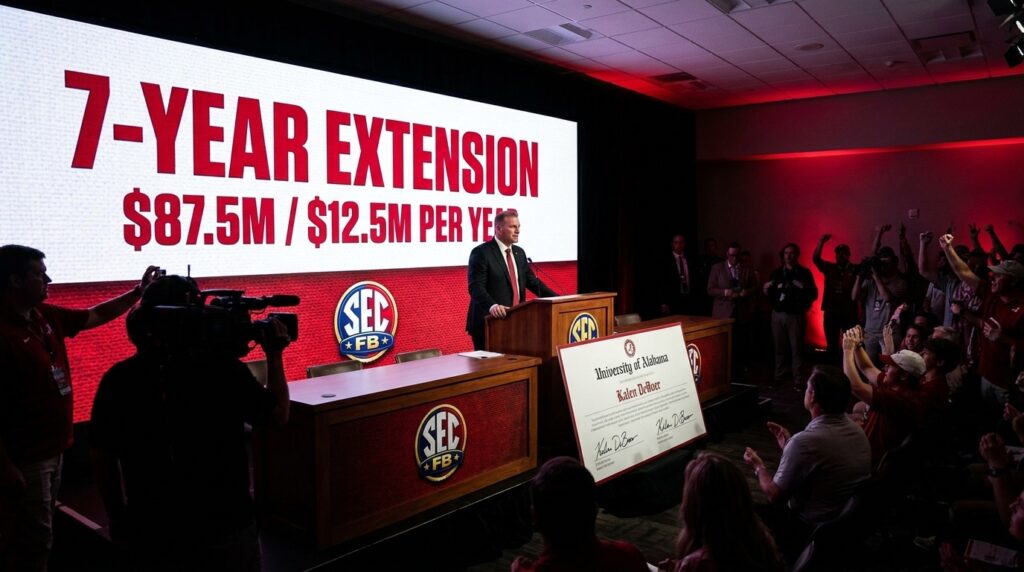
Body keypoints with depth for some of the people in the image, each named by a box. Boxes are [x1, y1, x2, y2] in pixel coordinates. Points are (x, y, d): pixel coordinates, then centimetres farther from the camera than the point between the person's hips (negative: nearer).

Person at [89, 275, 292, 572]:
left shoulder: (117, 379, -9)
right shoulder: (224, 368, -17)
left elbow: (101, 457, 0)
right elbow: (279, 416, -3)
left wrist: (118, 517, 13)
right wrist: (275, 355, 5)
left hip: (151, 533, 3)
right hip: (226, 528, -2)